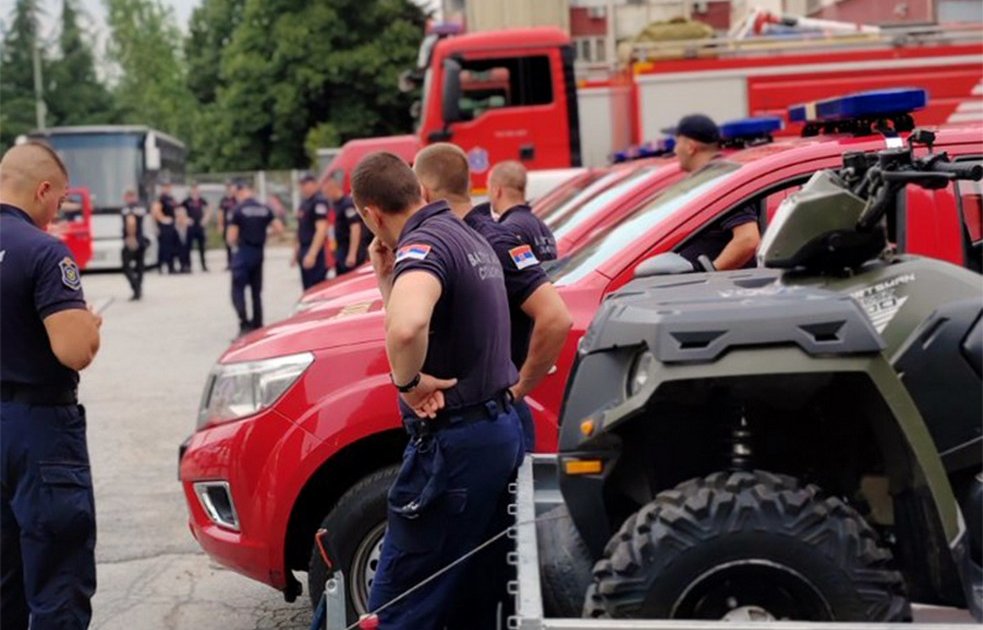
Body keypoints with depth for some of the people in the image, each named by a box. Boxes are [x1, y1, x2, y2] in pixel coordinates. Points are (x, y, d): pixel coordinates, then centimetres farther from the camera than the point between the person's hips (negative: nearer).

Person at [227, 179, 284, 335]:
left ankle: (244, 324, -20)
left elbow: (232, 237, -11)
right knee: (256, 291, 15)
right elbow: (279, 229, 4)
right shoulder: (265, 209, 5)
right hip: (259, 253, 6)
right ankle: (257, 325, 17)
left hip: (243, 253, -6)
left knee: (238, 289, -5)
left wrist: (233, 245, 11)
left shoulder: (238, 210, -10)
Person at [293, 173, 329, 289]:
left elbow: (321, 229, -21)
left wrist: (312, 254, -26)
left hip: (314, 250, -10)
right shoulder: (304, 203, 16)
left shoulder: (319, 202, -14)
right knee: (307, 289, 12)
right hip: (304, 250, 10)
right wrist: (297, 250, 23)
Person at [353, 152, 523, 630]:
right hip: (499, 426, 10)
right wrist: (385, 278, 11)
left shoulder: (423, 244, -18)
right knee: (469, 590, 20)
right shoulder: (469, 238, 14)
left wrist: (407, 381, -22)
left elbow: (405, 330, -40)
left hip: (454, 441, -10)